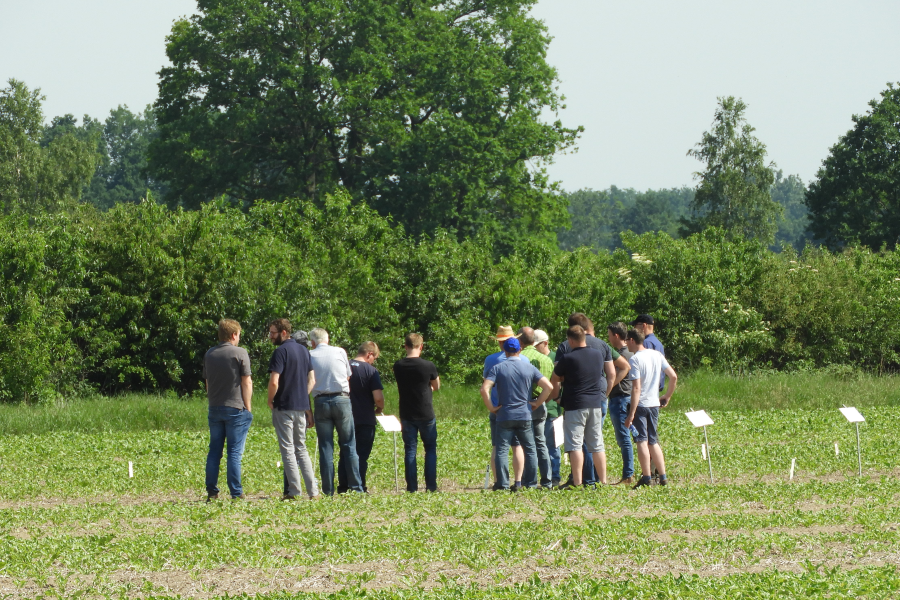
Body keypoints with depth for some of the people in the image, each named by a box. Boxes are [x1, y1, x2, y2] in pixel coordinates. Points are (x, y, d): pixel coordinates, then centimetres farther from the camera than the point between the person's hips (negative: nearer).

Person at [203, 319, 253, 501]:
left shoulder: (209, 354, 9)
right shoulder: (240, 353, -7)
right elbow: (246, 382, -8)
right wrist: (248, 408, -2)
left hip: (215, 409, 5)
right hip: (235, 408, -5)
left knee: (214, 451, 10)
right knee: (235, 452, -4)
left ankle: (211, 491, 8)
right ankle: (236, 493, -5)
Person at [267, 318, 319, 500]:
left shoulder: (281, 352, -13)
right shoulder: (303, 351, 11)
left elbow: (274, 382, -20)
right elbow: (312, 380, 13)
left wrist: (271, 401, -5)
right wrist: (304, 399, 13)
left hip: (284, 406, -7)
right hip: (301, 406, 7)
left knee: (288, 449, -2)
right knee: (301, 449, 13)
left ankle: (294, 491, -3)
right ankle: (313, 490, 8)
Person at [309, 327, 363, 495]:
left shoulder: (310, 356, 3)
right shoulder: (340, 352, 6)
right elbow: (348, 376, 13)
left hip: (321, 401, 0)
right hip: (342, 399, 0)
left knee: (326, 447, 3)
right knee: (349, 445, 4)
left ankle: (328, 489, 1)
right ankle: (355, 486, -1)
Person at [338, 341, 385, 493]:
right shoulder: (371, 371, -11)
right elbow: (378, 398, -17)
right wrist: (379, 409, 4)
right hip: (365, 420, -4)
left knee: (345, 454, 12)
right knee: (362, 455, 2)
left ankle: (343, 487, 11)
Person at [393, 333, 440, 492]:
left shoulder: (398, 366, -2)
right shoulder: (428, 366, -11)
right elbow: (436, 387, 6)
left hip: (406, 415, 2)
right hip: (426, 413, -2)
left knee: (410, 450, 6)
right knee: (430, 449, 9)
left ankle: (412, 486, 3)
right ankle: (431, 485, 4)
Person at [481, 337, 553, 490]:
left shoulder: (497, 368, -2)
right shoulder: (529, 368, 3)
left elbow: (484, 389, -14)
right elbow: (548, 387, -4)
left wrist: (491, 407, -4)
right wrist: (537, 403, 5)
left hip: (504, 416, -1)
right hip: (525, 415, 1)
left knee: (502, 450, 2)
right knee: (530, 449, 11)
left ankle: (502, 484, -5)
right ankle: (531, 483, 9)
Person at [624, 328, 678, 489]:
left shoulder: (635, 360, -14)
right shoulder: (657, 355, 7)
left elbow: (636, 388, -19)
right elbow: (673, 377, 9)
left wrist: (631, 414, -19)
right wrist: (667, 396, 22)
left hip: (640, 404, -7)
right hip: (654, 403, 7)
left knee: (642, 441, -4)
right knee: (653, 441, 14)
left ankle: (646, 478, -7)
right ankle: (663, 477, 11)